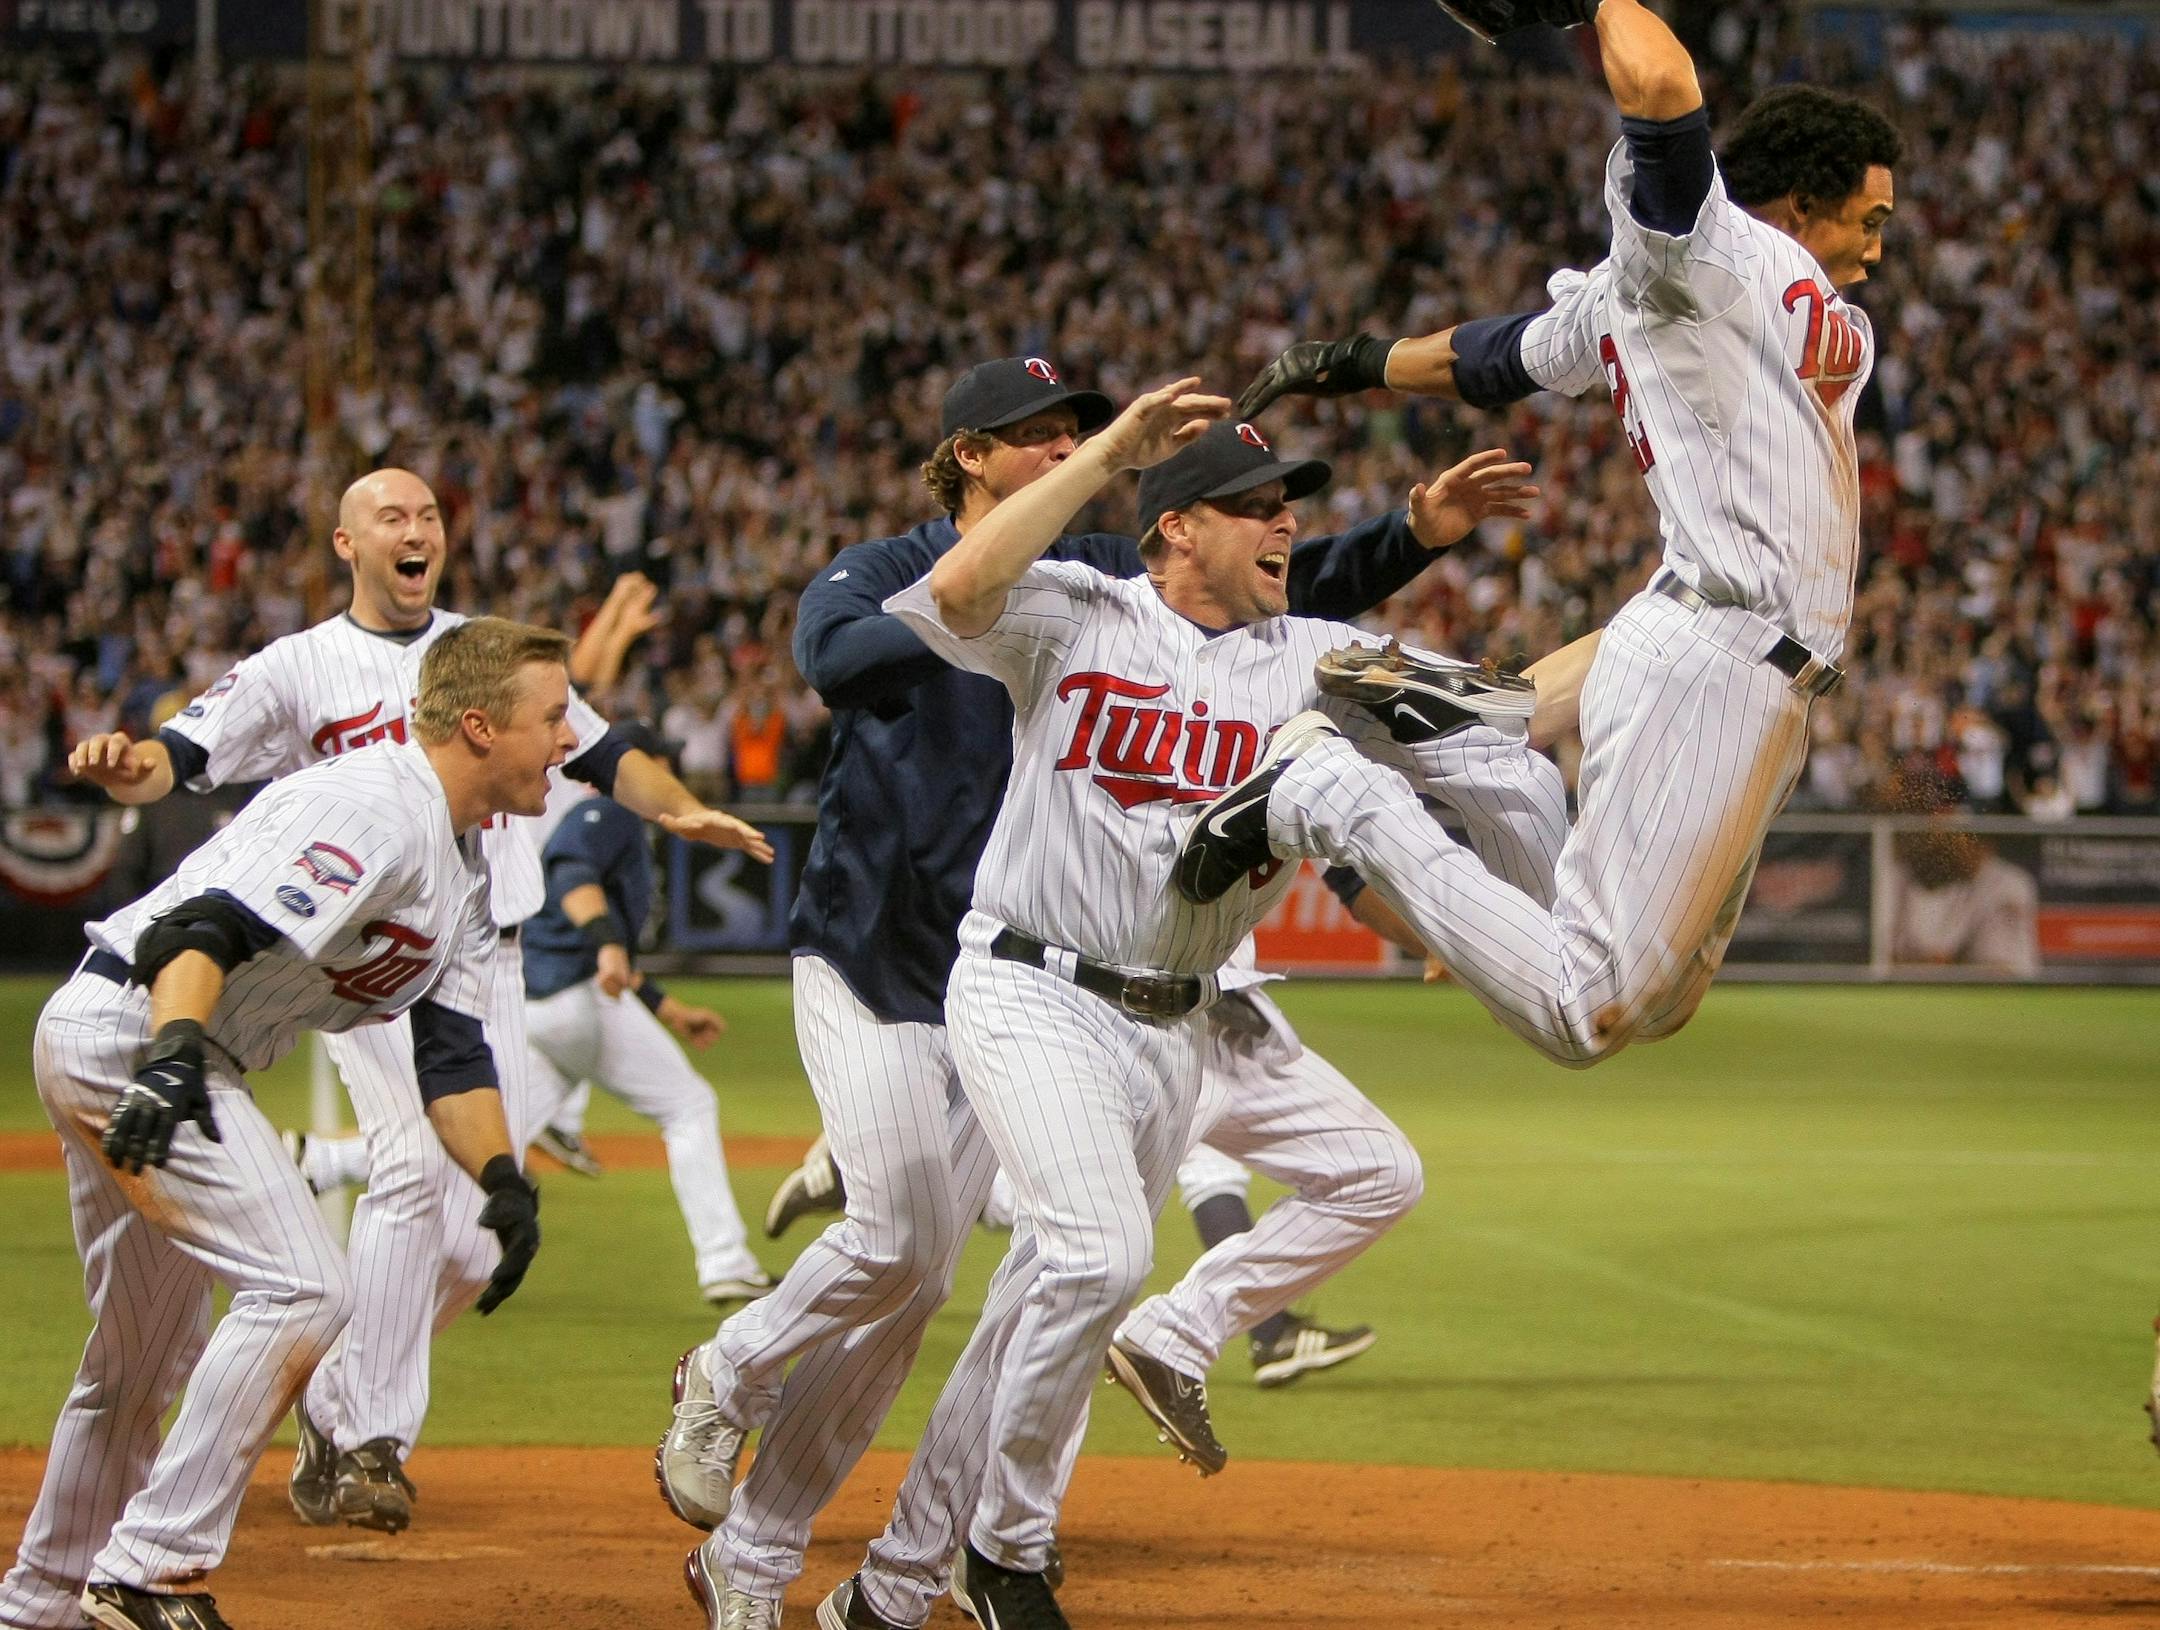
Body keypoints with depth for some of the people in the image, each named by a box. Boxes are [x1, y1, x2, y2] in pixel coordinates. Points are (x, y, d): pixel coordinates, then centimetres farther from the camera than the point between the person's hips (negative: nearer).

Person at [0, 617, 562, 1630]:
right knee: (301, 1288, -19)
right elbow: (205, 925, -30)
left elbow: (451, 1053, 9)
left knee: (146, 1357, 20)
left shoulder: (464, 869, 14)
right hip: (126, 1027, -11)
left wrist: (503, 1182, -7)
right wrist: (171, 1060, -44)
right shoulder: (375, 810, -18)